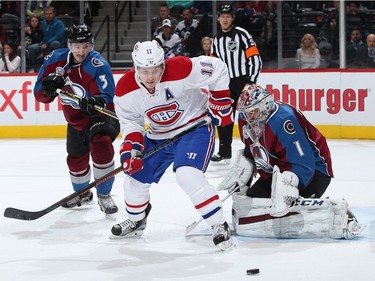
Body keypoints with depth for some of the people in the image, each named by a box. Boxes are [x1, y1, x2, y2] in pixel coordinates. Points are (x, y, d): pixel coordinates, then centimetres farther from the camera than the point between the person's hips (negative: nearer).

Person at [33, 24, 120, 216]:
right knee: (76, 159, 16)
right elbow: (40, 95, -9)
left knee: (101, 146, -30)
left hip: (99, 115, -6)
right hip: (75, 120, 6)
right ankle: (82, 193, 46)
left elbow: (107, 98, -32)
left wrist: (95, 103, -53)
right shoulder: (56, 60, -11)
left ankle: (104, 195, -14)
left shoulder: (98, 65, -26)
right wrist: (49, 86, -32)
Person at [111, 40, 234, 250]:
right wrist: (131, 146, -18)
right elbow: (130, 121, -2)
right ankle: (136, 220, 39)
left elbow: (218, 68, -17)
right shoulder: (125, 90, -17)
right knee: (136, 174, 8)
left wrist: (220, 100, -14)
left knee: (188, 175, -27)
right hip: (158, 135, 6)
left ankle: (220, 226, -15)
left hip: (194, 127, -6)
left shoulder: (182, 70, -31)